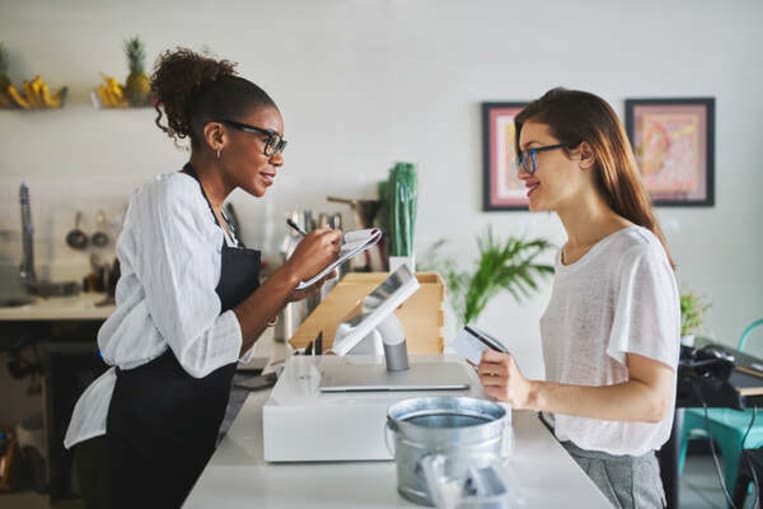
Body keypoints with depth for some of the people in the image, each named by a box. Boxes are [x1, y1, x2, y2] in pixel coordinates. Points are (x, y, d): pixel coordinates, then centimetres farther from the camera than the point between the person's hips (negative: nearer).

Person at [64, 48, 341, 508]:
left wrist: (285, 292, 0)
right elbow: (201, 350, -24)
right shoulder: (172, 198, -16)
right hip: (139, 432, -9)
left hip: (192, 426, 9)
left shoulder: (214, 213, 11)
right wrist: (291, 272, -19)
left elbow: (228, 341, 10)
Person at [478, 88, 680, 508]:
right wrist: (509, 376, 0)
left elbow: (654, 398, -21)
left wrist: (533, 393, -29)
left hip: (612, 473, -6)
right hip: (559, 457, 6)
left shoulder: (635, 256, -17)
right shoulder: (568, 254, 7)